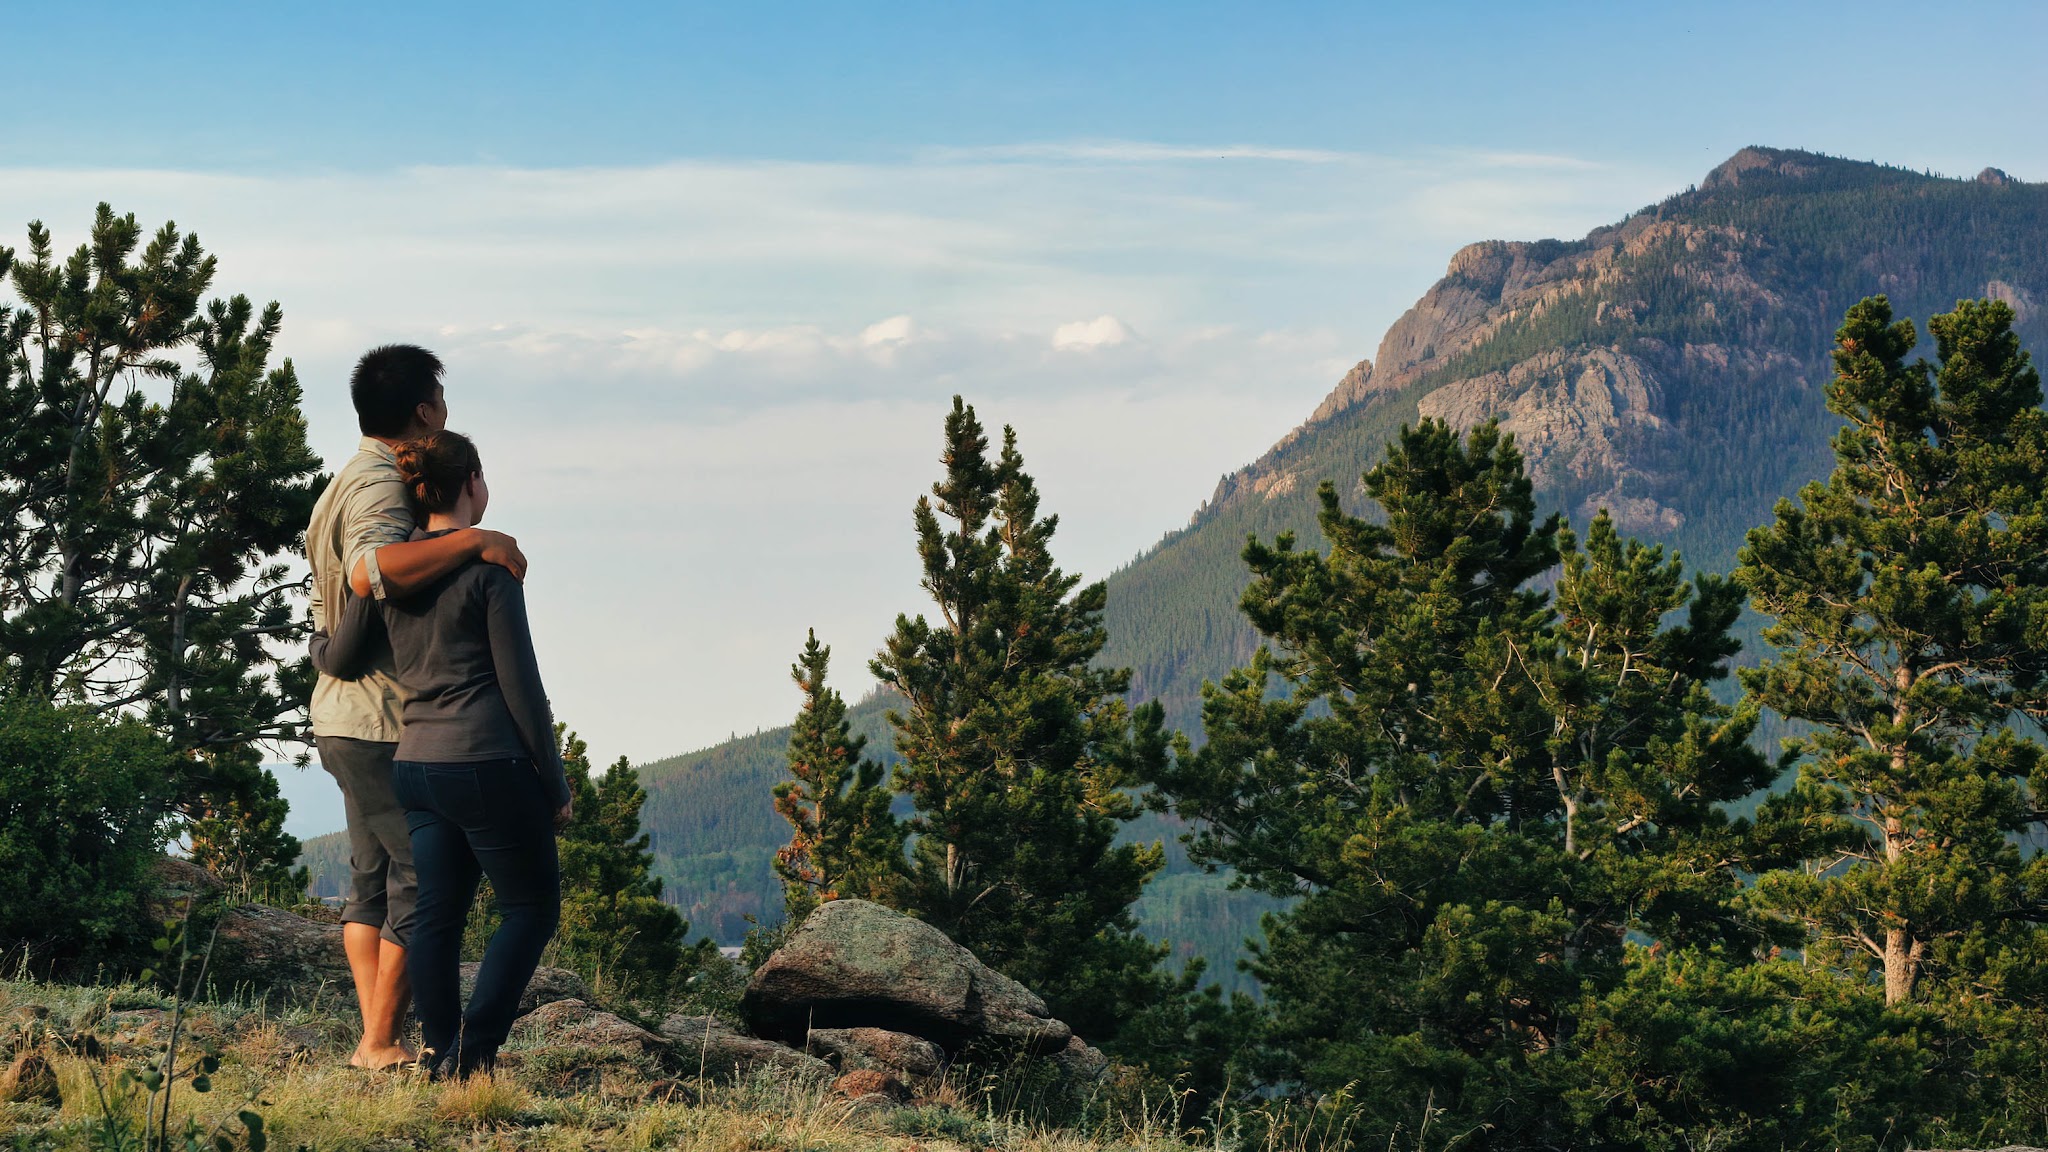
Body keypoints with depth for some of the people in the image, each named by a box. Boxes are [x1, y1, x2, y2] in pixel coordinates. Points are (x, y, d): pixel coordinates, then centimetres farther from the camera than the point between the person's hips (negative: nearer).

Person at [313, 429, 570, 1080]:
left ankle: (440, 1055, 5)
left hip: (415, 764, 6)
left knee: (435, 916, 9)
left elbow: (340, 659, 16)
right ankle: (474, 1051, -6)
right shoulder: (488, 564, -8)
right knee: (532, 908, 6)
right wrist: (554, 784, -2)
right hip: (488, 764, -6)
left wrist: (317, 645, 41)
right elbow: (520, 683, -8)